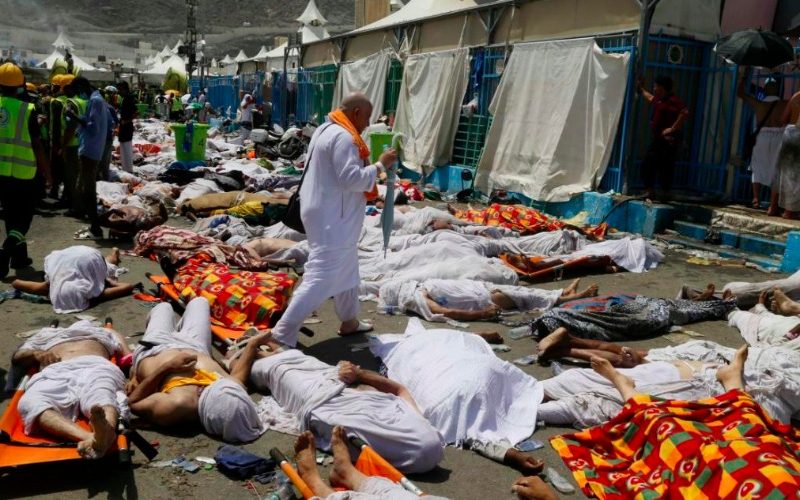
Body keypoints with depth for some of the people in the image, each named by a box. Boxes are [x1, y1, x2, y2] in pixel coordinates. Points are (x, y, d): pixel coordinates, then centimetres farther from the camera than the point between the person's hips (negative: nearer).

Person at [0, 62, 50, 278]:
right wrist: (47, 171, 2)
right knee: (24, 215, 5)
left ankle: (19, 255, 24)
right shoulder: (27, 110, -10)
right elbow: (37, 146, -8)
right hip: (22, 172, -4)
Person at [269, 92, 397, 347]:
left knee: (346, 269, 22)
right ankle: (282, 335, -8)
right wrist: (380, 165, -15)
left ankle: (349, 321, 35)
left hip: (327, 213, 11)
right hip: (332, 217, -11)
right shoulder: (343, 137, -19)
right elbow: (352, 178, -25)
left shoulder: (326, 130, 14)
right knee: (321, 277, -10)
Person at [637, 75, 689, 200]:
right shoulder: (659, 99, 14)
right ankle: (650, 190, 17)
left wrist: (673, 128, -26)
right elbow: (650, 98, 39)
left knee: (665, 168, -6)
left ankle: (667, 193, 2)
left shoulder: (673, 101, -15)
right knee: (647, 164, 9)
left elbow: (685, 112, -29)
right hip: (657, 139, 10)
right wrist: (640, 89, 43)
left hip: (668, 141, -10)